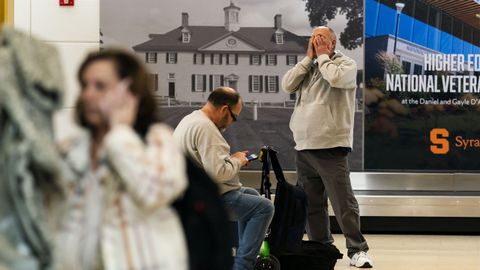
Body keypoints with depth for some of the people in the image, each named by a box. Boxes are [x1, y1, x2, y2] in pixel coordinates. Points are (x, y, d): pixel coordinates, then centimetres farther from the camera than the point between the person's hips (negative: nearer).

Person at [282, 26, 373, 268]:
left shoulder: (346, 64, 0)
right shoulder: (308, 67, 16)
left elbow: (336, 78, -21)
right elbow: (287, 85, 2)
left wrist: (322, 56, -5)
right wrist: (309, 58, 1)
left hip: (330, 147, -6)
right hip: (303, 147, 6)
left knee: (343, 202, -8)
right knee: (312, 203, 12)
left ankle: (357, 250, -4)